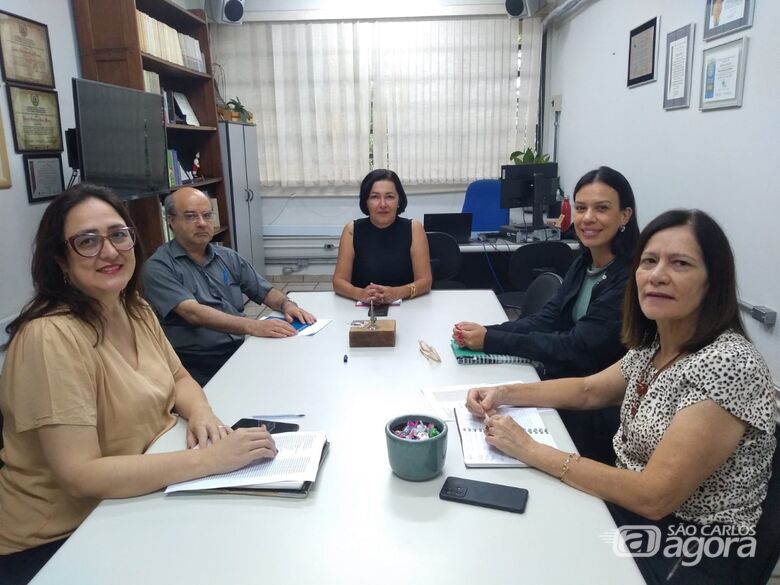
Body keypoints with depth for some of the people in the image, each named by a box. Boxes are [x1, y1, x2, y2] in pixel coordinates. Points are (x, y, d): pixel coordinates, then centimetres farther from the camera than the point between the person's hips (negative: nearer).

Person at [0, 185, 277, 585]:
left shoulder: (136, 310, 1)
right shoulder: (52, 337, -24)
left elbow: (178, 378, 12)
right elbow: (79, 476, -28)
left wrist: (199, 412, -11)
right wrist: (208, 459, -32)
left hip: (131, 501, 7)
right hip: (58, 541, -7)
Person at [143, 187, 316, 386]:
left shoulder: (229, 257, 15)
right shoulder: (158, 267, -4)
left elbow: (266, 291, 19)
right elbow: (193, 313, -18)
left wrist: (286, 304, -5)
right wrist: (252, 326, -29)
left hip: (243, 349, 6)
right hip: (200, 366, -6)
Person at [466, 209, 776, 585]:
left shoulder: (728, 365, -26)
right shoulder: (655, 344, 0)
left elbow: (654, 497, -28)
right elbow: (589, 390, 14)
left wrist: (530, 451, -25)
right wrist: (504, 394, 0)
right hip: (628, 508, 7)